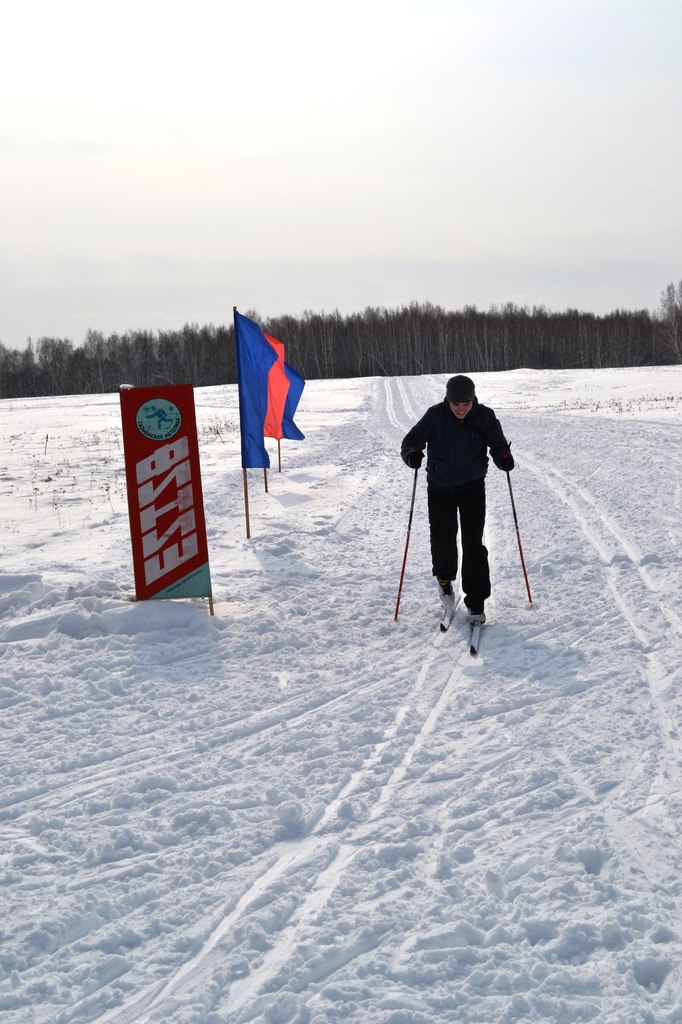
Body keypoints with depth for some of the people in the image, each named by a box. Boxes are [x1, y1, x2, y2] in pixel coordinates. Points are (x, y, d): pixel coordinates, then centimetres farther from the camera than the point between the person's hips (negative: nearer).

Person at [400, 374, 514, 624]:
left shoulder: (485, 417, -11)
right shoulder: (435, 416, -13)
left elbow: (498, 444, -12)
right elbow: (412, 440, -14)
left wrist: (503, 457, -36)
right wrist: (412, 454, -37)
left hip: (472, 487, -1)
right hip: (440, 488, 1)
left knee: (473, 543, -7)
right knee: (442, 539, 7)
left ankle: (476, 603, 1)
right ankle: (444, 577, 41)